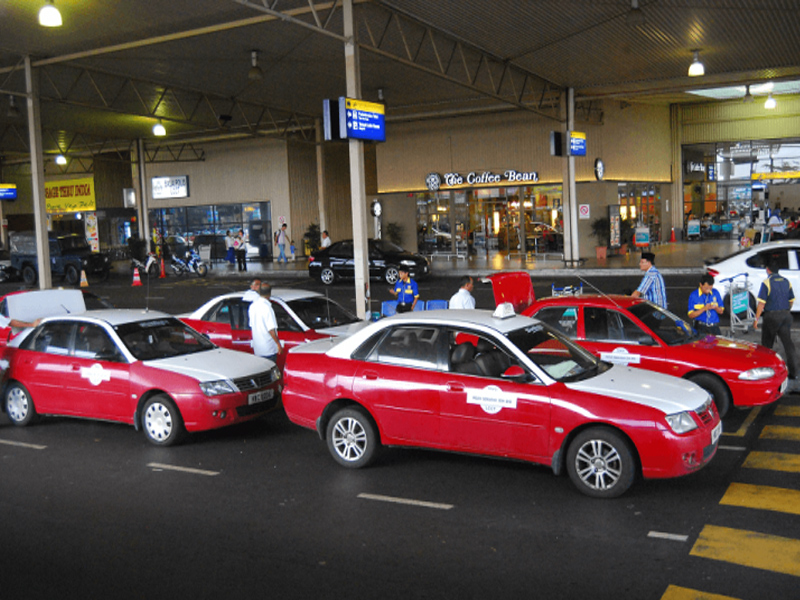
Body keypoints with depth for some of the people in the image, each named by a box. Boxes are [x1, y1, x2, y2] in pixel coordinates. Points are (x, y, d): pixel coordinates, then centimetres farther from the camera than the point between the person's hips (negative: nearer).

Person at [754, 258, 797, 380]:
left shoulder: (767, 282, -11)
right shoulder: (786, 282, 7)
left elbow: (761, 303, -14)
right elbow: (791, 300, 14)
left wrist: (756, 319, -11)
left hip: (772, 315, -5)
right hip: (786, 315, 5)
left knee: (767, 344, 9)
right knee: (788, 342, 4)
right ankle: (793, 372, 0)